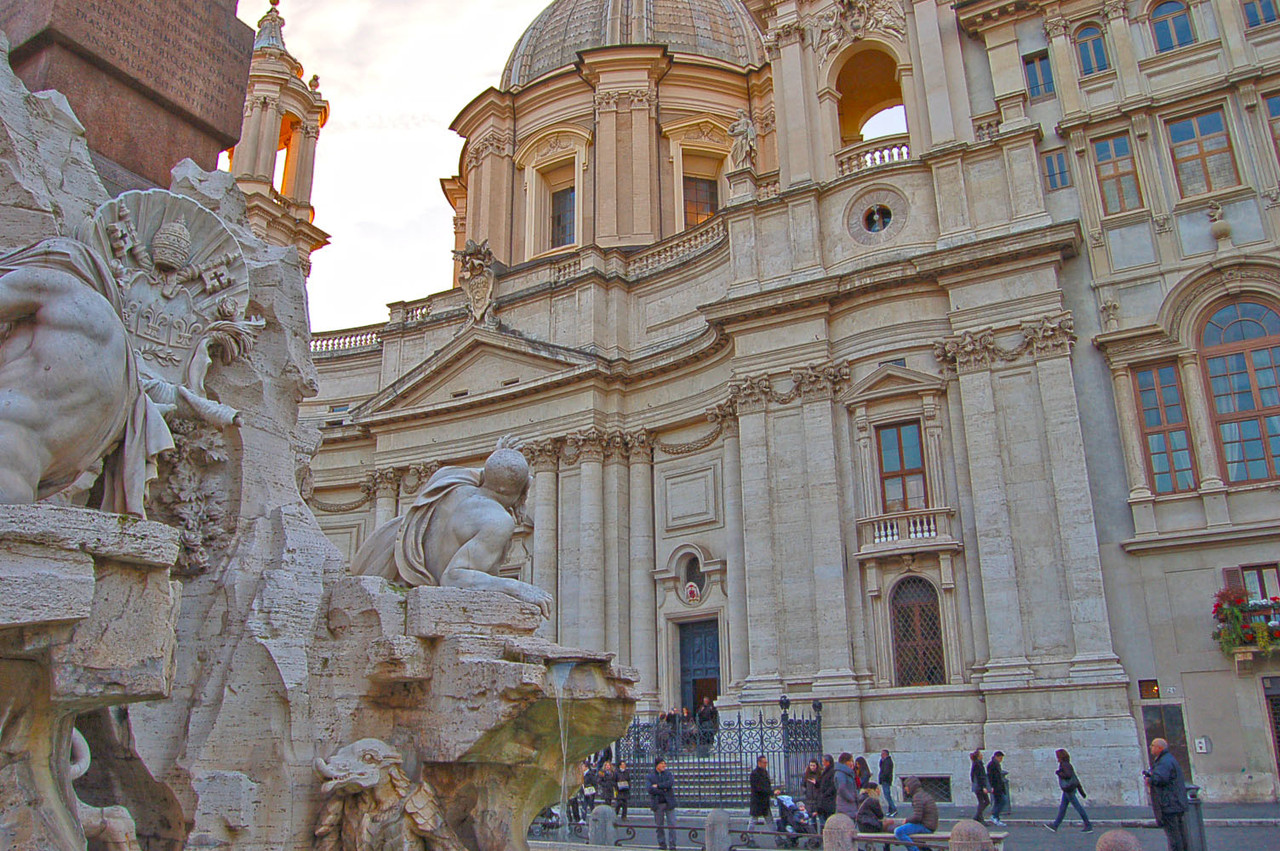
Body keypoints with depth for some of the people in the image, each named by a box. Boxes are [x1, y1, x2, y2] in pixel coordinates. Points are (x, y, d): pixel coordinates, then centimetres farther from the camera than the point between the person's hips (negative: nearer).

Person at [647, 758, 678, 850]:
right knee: (659, 825, 4)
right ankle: (662, 844, 15)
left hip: (669, 803, 1)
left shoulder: (668, 774, 7)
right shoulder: (649, 777, 2)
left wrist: (657, 785, -11)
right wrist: (663, 791, -14)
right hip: (657, 804, 0)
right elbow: (650, 789, -13)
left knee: (671, 824, -4)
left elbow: (670, 783, -13)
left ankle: (672, 844, 2)